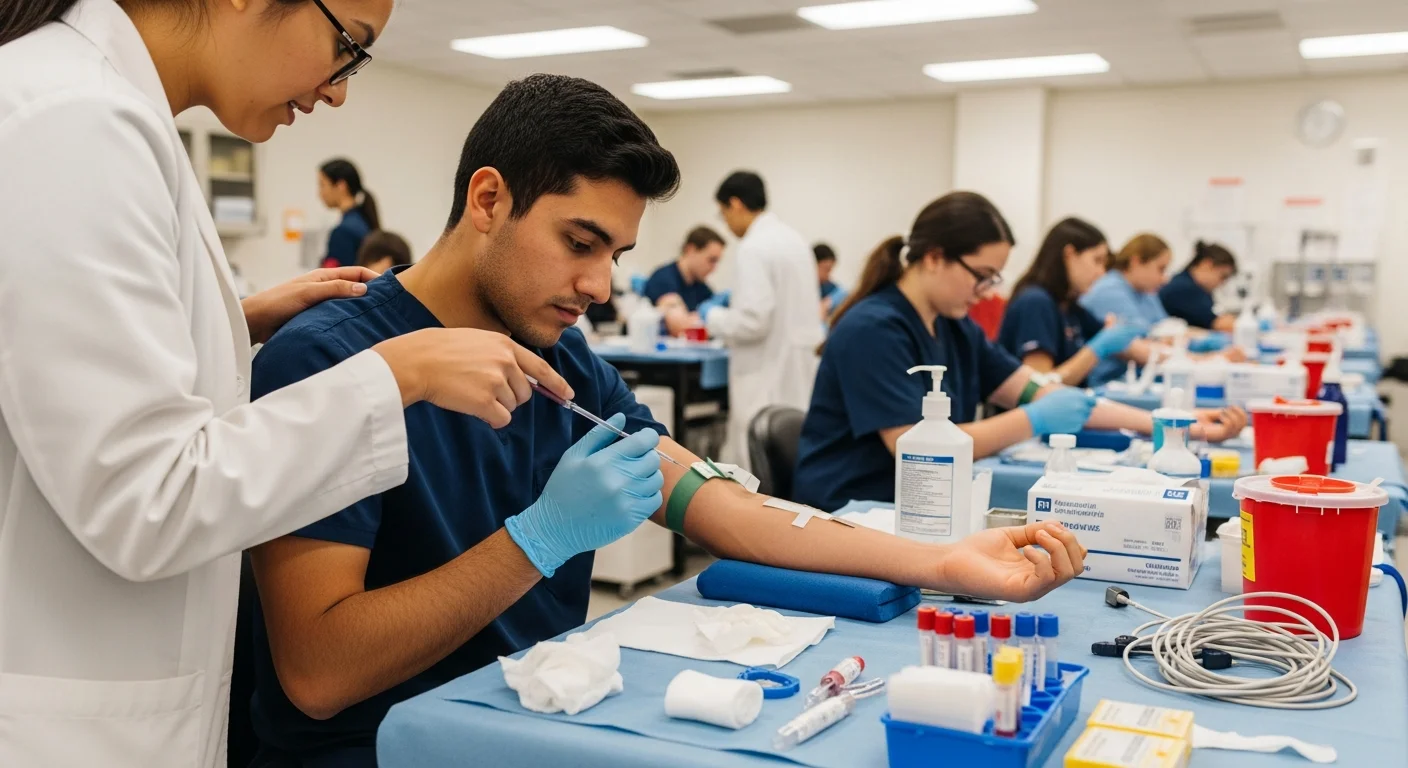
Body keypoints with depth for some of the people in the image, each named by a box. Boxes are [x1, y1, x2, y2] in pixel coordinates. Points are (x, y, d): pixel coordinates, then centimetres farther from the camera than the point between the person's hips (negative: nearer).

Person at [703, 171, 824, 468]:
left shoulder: (754, 247, -16)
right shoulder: (793, 239, 12)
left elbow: (753, 321, -22)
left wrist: (712, 316, -4)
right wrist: (735, 303, 26)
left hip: (769, 378, -9)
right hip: (798, 370, 9)